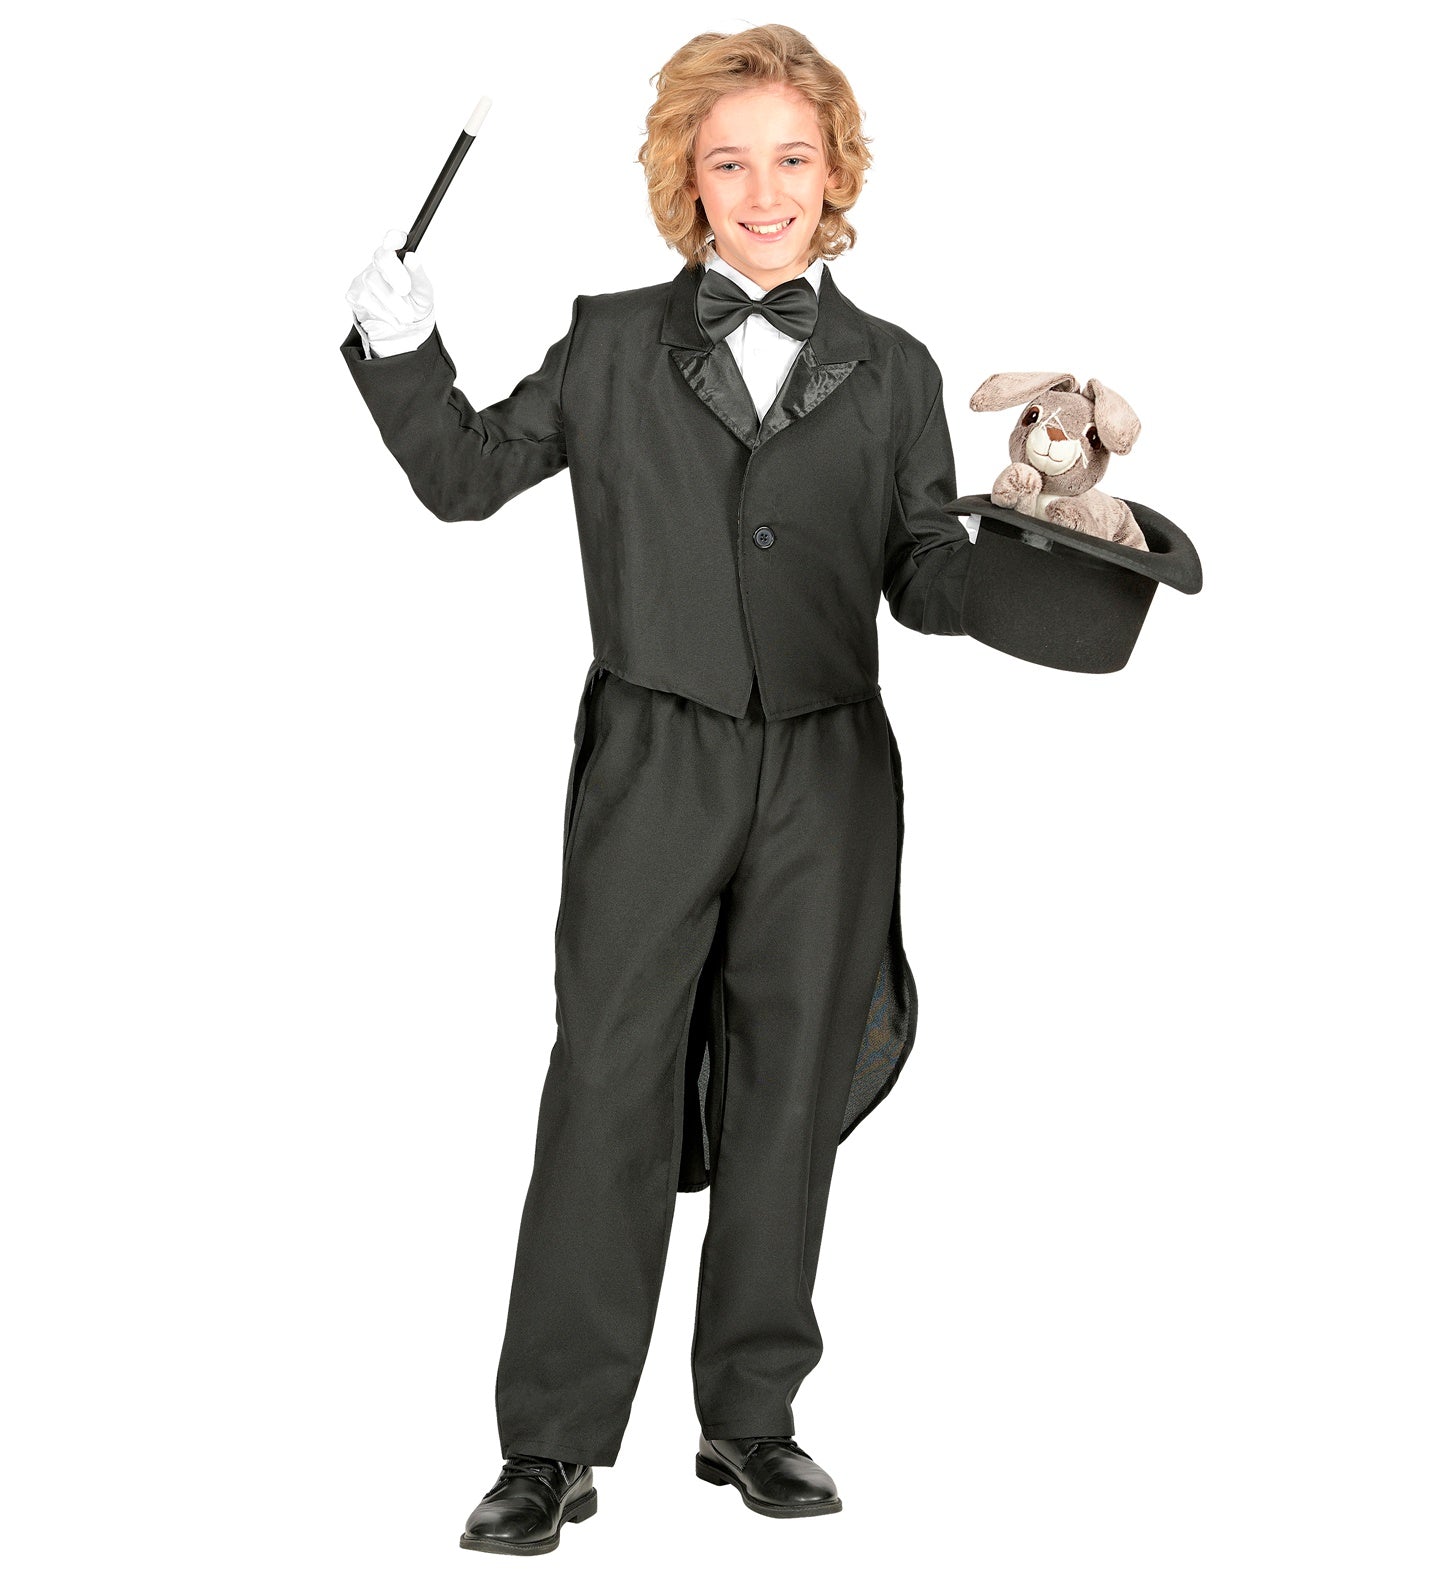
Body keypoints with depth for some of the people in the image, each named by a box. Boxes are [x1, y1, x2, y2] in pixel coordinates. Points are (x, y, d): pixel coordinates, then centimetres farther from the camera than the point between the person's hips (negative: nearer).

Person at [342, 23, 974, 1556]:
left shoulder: (892, 370, 8)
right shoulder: (615, 343, 6)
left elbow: (924, 578, 10)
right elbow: (466, 475, 11)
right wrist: (401, 353, -3)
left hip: (827, 775, 2)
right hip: (653, 765, -1)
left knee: (786, 1092, 8)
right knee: (608, 1087, -3)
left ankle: (751, 1414, 21)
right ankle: (551, 1446, 4)